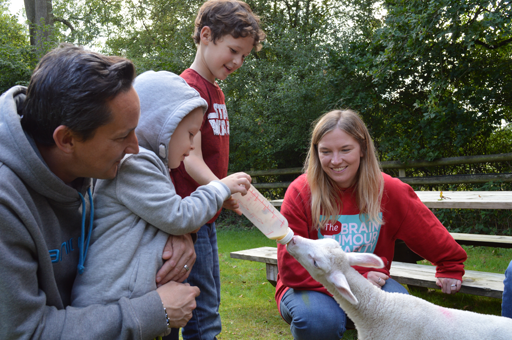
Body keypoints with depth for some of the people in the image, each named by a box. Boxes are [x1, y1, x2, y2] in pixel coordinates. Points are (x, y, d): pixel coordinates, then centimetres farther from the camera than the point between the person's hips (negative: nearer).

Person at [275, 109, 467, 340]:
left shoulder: (388, 189, -10)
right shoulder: (300, 192, -17)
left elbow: (429, 231, 6)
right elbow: (291, 266, -19)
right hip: (313, 287, -2)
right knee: (319, 319, -33)